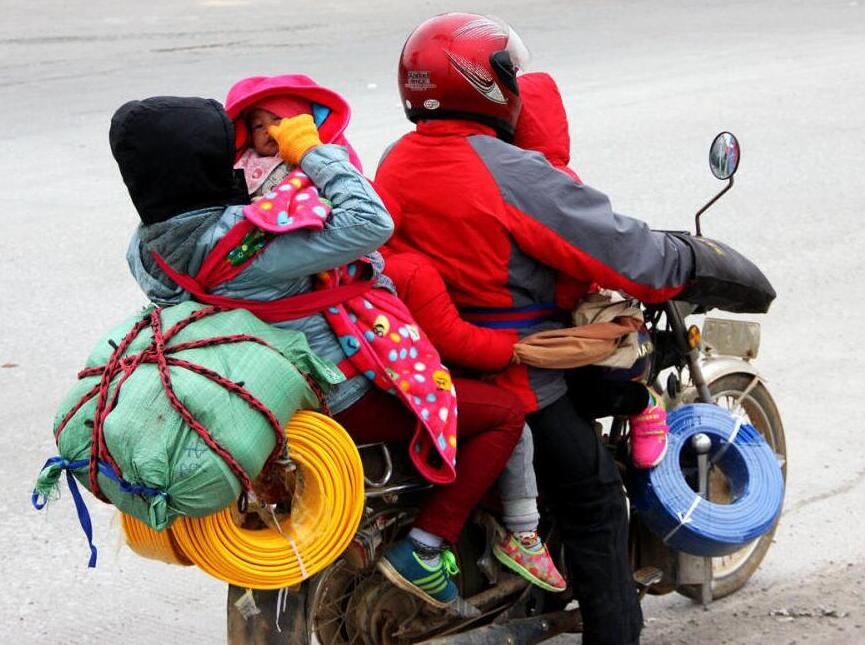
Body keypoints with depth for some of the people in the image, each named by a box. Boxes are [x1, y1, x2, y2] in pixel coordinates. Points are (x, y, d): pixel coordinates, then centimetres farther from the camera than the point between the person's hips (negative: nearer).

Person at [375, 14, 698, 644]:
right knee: (594, 502, 5)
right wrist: (689, 266, -2)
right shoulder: (515, 176, -22)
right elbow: (622, 250, -19)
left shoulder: (394, 165, 2)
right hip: (511, 376, -8)